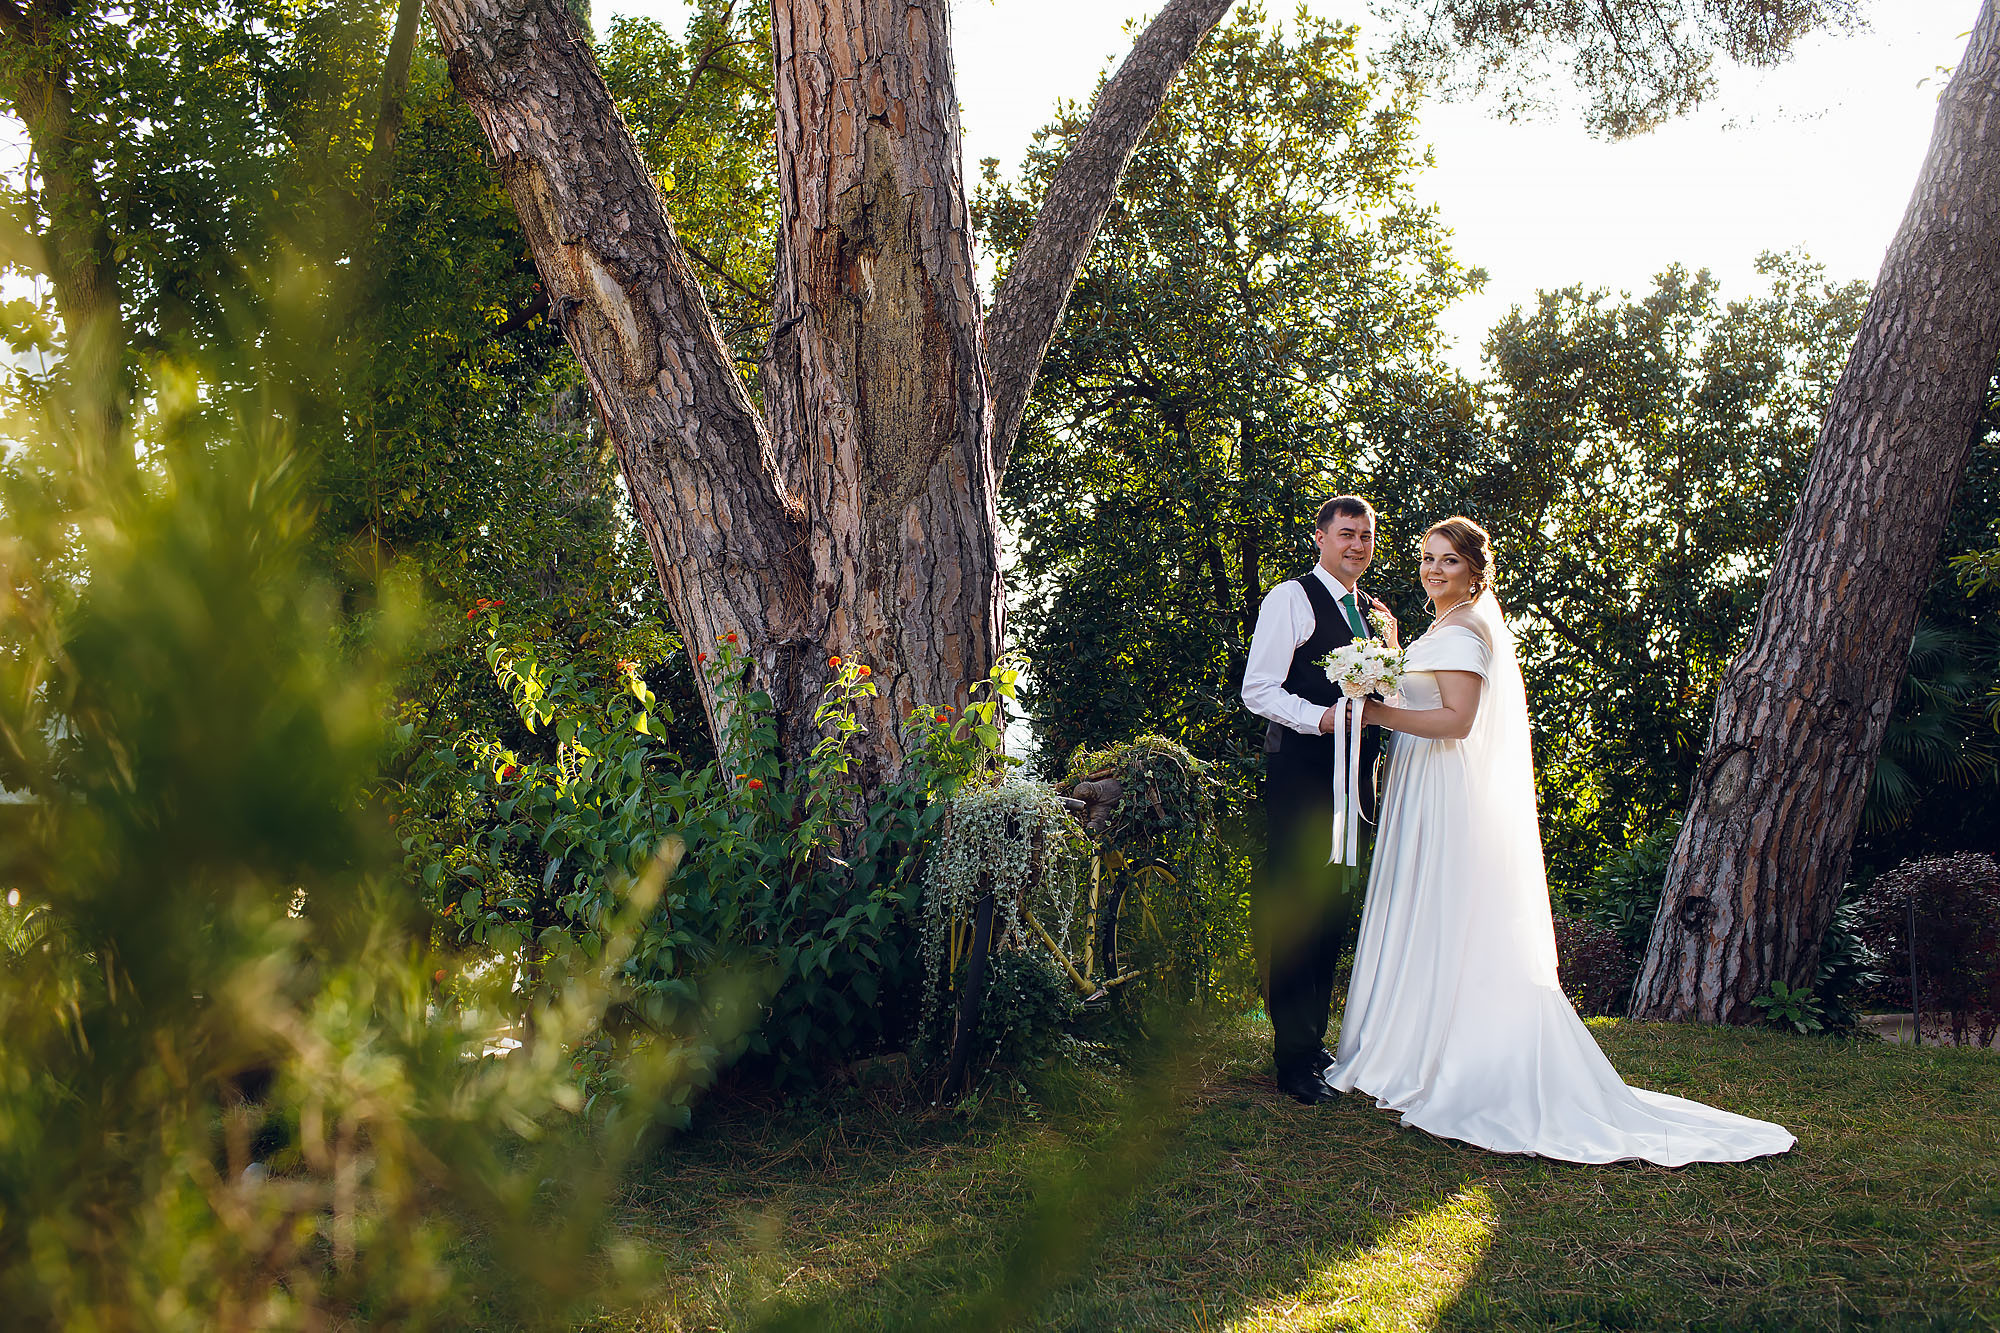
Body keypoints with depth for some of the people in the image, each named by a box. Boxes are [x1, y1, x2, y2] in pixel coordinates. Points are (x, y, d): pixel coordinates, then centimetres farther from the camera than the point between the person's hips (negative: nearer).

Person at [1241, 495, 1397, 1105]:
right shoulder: (1292, 598, -2)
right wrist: (1322, 717, -22)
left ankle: (1315, 1040, 21)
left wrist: (1390, 654, 8)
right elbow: (1258, 690, -9)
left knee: (1336, 912, 11)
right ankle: (1295, 1057, -3)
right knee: (1294, 911, -8)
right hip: (1301, 773, -7)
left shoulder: (1373, 612, 20)